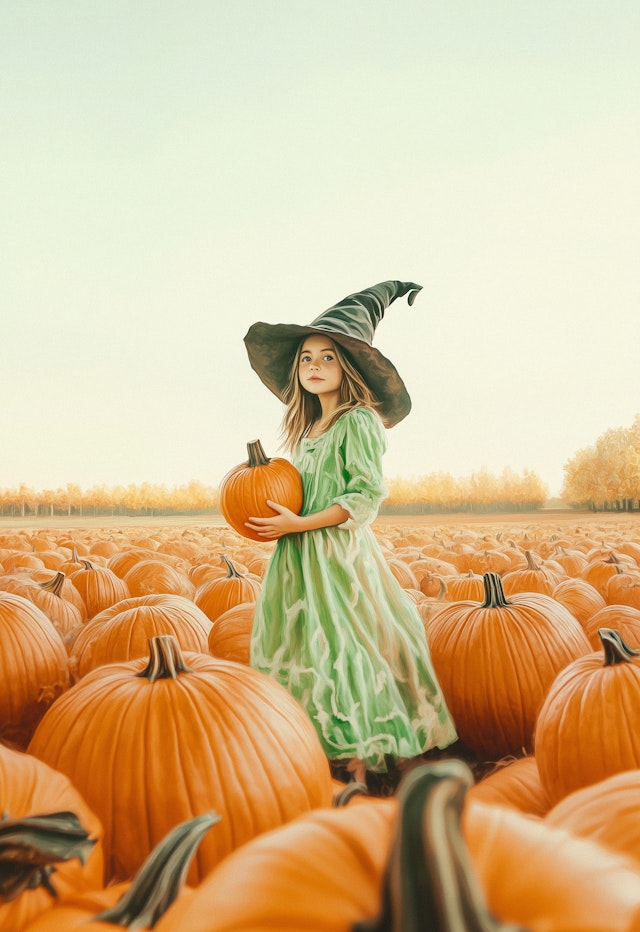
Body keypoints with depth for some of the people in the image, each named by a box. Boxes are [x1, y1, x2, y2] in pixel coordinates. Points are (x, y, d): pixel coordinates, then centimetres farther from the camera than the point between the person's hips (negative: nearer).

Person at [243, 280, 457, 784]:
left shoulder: (359, 421, -8)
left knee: (345, 650, -7)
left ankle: (359, 766, 3)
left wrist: (300, 523, -16)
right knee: (309, 650, 10)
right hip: (300, 559, 8)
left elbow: (367, 495, -15)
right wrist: (275, 512, 7)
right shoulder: (307, 427, 16)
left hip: (340, 557, -8)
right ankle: (317, 759, 20)